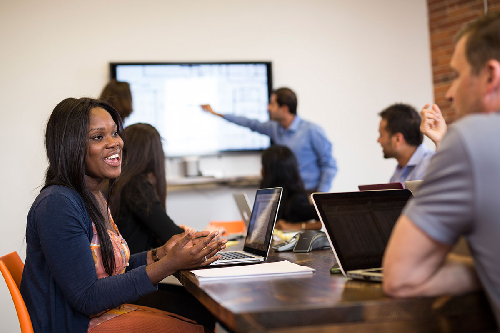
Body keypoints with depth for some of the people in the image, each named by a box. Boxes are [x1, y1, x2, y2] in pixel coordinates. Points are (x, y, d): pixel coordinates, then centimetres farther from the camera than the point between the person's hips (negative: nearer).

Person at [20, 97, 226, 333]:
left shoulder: (95, 198, 9)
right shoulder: (56, 205, -21)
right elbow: (87, 299, -22)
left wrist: (162, 252, 0)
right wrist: (169, 264, -24)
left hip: (108, 313, 9)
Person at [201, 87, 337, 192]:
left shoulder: (312, 131, -10)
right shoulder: (275, 128, 7)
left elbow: (329, 165, -7)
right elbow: (252, 124, 24)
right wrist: (216, 113, 30)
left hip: (309, 195, -5)